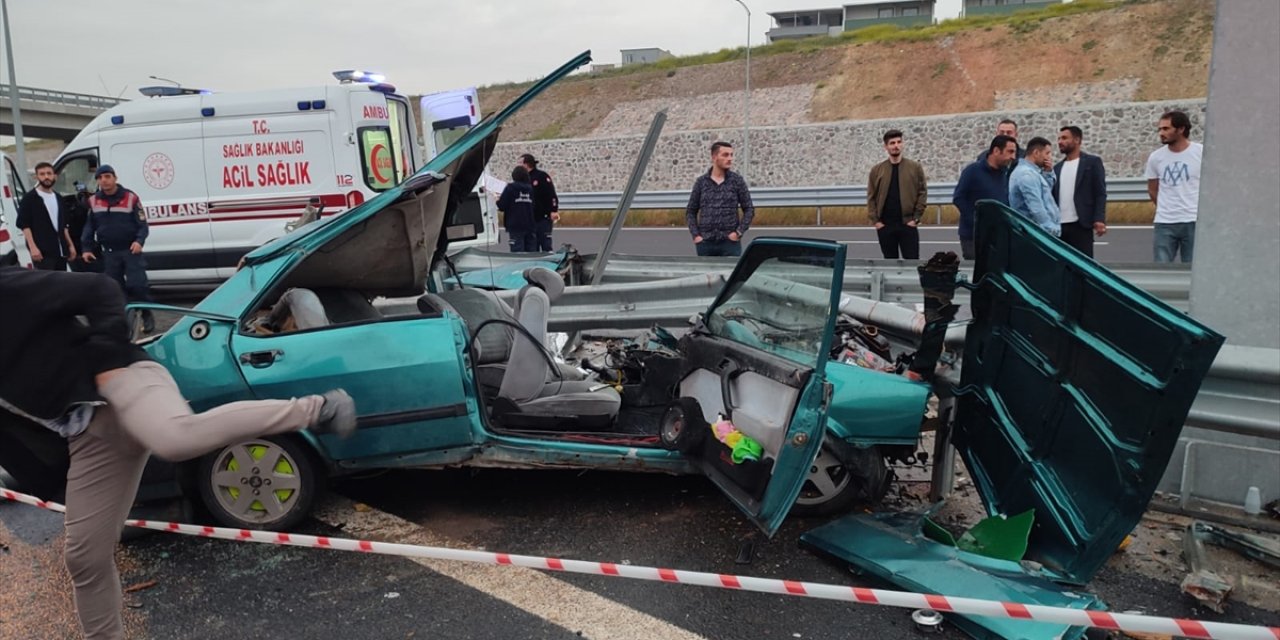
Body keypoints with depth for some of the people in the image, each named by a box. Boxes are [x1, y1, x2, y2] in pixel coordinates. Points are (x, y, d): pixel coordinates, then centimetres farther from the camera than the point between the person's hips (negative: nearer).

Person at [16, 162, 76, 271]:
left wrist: (70, 245, 17)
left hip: (60, 250, 7)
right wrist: (32, 247, -17)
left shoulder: (58, 198, 17)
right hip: (42, 251, -7)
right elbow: (23, 224, -9)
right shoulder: (30, 198, -3)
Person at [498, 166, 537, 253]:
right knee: (531, 252, 9)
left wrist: (498, 200, 12)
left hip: (515, 226, -5)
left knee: (517, 252, -5)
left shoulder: (510, 188, -7)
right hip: (530, 226, 5)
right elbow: (534, 207, 13)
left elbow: (502, 206, -10)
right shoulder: (530, 188, 8)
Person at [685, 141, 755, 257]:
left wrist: (739, 232, -6)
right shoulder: (701, 182, 6)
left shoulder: (737, 180, 4)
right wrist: (695, 235, -1)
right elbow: (690, 212, 10)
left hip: (730, 241, -1)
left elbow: (749, 209, 5)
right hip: (705, 242, 1)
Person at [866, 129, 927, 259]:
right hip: (885, 226, 1)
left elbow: (922, 193, 2)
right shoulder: (877, 170, 5)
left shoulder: (915, 167, 2)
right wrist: (875, 220, -3)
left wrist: (916, 218, -6)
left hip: (908, 224, -1)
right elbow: (871, 197, 5)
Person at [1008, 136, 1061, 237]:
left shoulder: (1030, 171, 16)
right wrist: (1052, 229, -22)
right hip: (1039, 232, -11)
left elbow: (1048, 190, 25)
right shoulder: (1027, 174, -18)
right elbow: (1036, 208, -25)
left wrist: (1048, 172, 9)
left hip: (1041, 230, 11)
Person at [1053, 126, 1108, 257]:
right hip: (1059, 225, 5)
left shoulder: (1092, 162, 3)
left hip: (1081, 225, -5)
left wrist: (1099, 219, -15)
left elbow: (1100, 193, -4)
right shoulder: (1057, 167, 17)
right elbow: (1053, 196, 14)